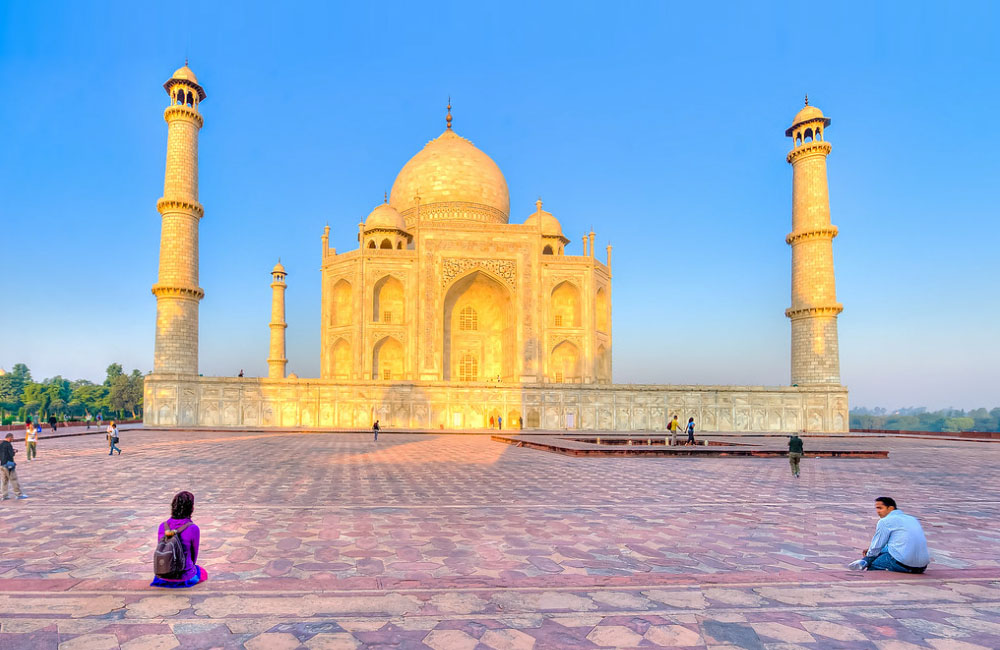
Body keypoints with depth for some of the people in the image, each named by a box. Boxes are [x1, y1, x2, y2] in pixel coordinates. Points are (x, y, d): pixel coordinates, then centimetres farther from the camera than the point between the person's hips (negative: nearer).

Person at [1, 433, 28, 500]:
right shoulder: (8, 445, -14)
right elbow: (11, 454, -18)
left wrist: (12, 450, 13)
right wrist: (14, 451, 2)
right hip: (8, 464, -8)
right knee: (13, 479, -1)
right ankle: (19, 494, 3)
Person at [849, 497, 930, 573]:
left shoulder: (885, 521, 0)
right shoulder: (913, 519, 22)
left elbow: (876, 547, 5)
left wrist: (867, 559, 25)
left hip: (901, 564, -7)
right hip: (922, 567, 7)